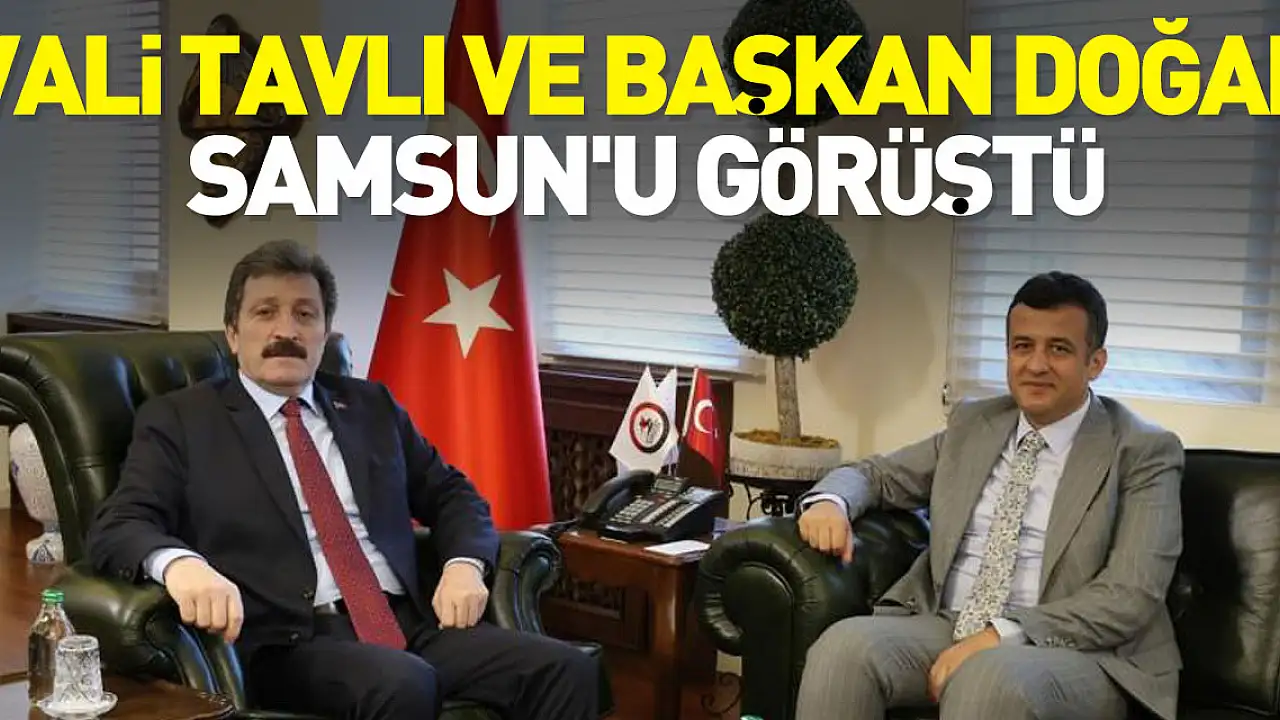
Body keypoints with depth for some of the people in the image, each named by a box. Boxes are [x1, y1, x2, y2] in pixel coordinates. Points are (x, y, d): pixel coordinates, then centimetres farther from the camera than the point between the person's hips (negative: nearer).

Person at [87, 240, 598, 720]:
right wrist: (180, 562, -26)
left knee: (566, 669, -20)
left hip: (408, 624, 5)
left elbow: (451, 494, 25)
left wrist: (464, 564, 2)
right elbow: (117, 529, -2)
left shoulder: (371, 406, 21)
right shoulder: (178, 419, 9)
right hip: (290, 642, -4)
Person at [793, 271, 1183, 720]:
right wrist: (830, 501, -3)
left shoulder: (1144, 452, -2)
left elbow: (1131, 597, -11)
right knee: (844, 647, -26)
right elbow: (878, 475, 23)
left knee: (989, 680, -38)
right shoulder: (973, 424, 14)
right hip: (945, 627, 5)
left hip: (1068, 651, -4)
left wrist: (1002, 635, -22)